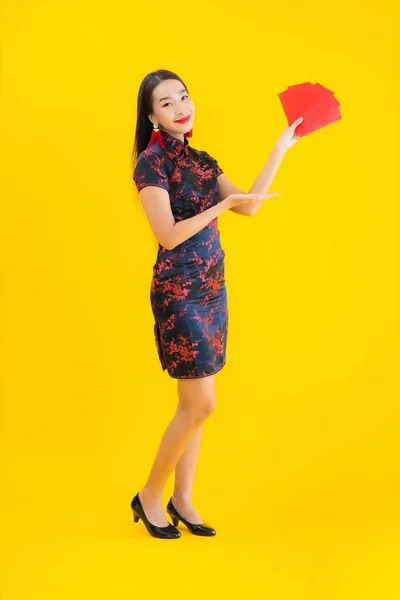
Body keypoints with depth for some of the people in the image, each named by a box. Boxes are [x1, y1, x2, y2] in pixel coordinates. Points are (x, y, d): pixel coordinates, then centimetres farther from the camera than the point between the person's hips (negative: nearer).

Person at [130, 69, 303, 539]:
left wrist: (281, 149, 7)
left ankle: (182, 500, 22)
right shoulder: (151, 162, -10)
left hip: (211, 290, 7)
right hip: (178, 293, -7)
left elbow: (249, 207, 6)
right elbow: (169, 236, -17)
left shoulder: (202, 161, 13)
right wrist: (223, 204, -16)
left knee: (194, 403, 10)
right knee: (201, 403, -5)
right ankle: (149, 497, 13)